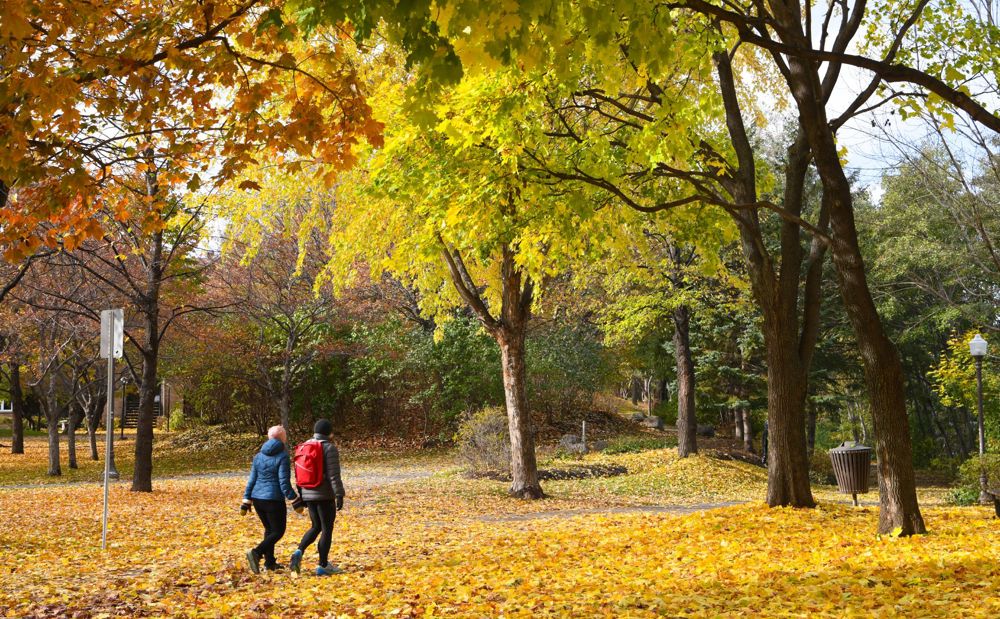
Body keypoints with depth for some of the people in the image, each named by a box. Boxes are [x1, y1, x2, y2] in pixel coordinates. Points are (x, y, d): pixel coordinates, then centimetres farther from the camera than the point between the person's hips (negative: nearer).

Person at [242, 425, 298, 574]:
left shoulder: (259, 456, 7)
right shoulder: (282, 456, -11)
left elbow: (252, 479, 9)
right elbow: (284, 482, -15)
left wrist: (247, 501, 12)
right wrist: (294, 499, -12)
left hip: (257, 499, 6)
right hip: (274, 500, -6)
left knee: (269, 529, 20)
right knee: (278, 531, 4)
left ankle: (269, 562, 19)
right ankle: (256, 553, -17)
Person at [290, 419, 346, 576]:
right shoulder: (329, 448, -11)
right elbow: (334, 475, -18)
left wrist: (301, 495, 20)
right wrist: (339, 495, -16)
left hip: (308, 495, 6)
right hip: (325, 495, -6)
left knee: (316, 527, 18)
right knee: (327, 529, 3)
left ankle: (299, 551, -4)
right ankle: (323, 566, 5)